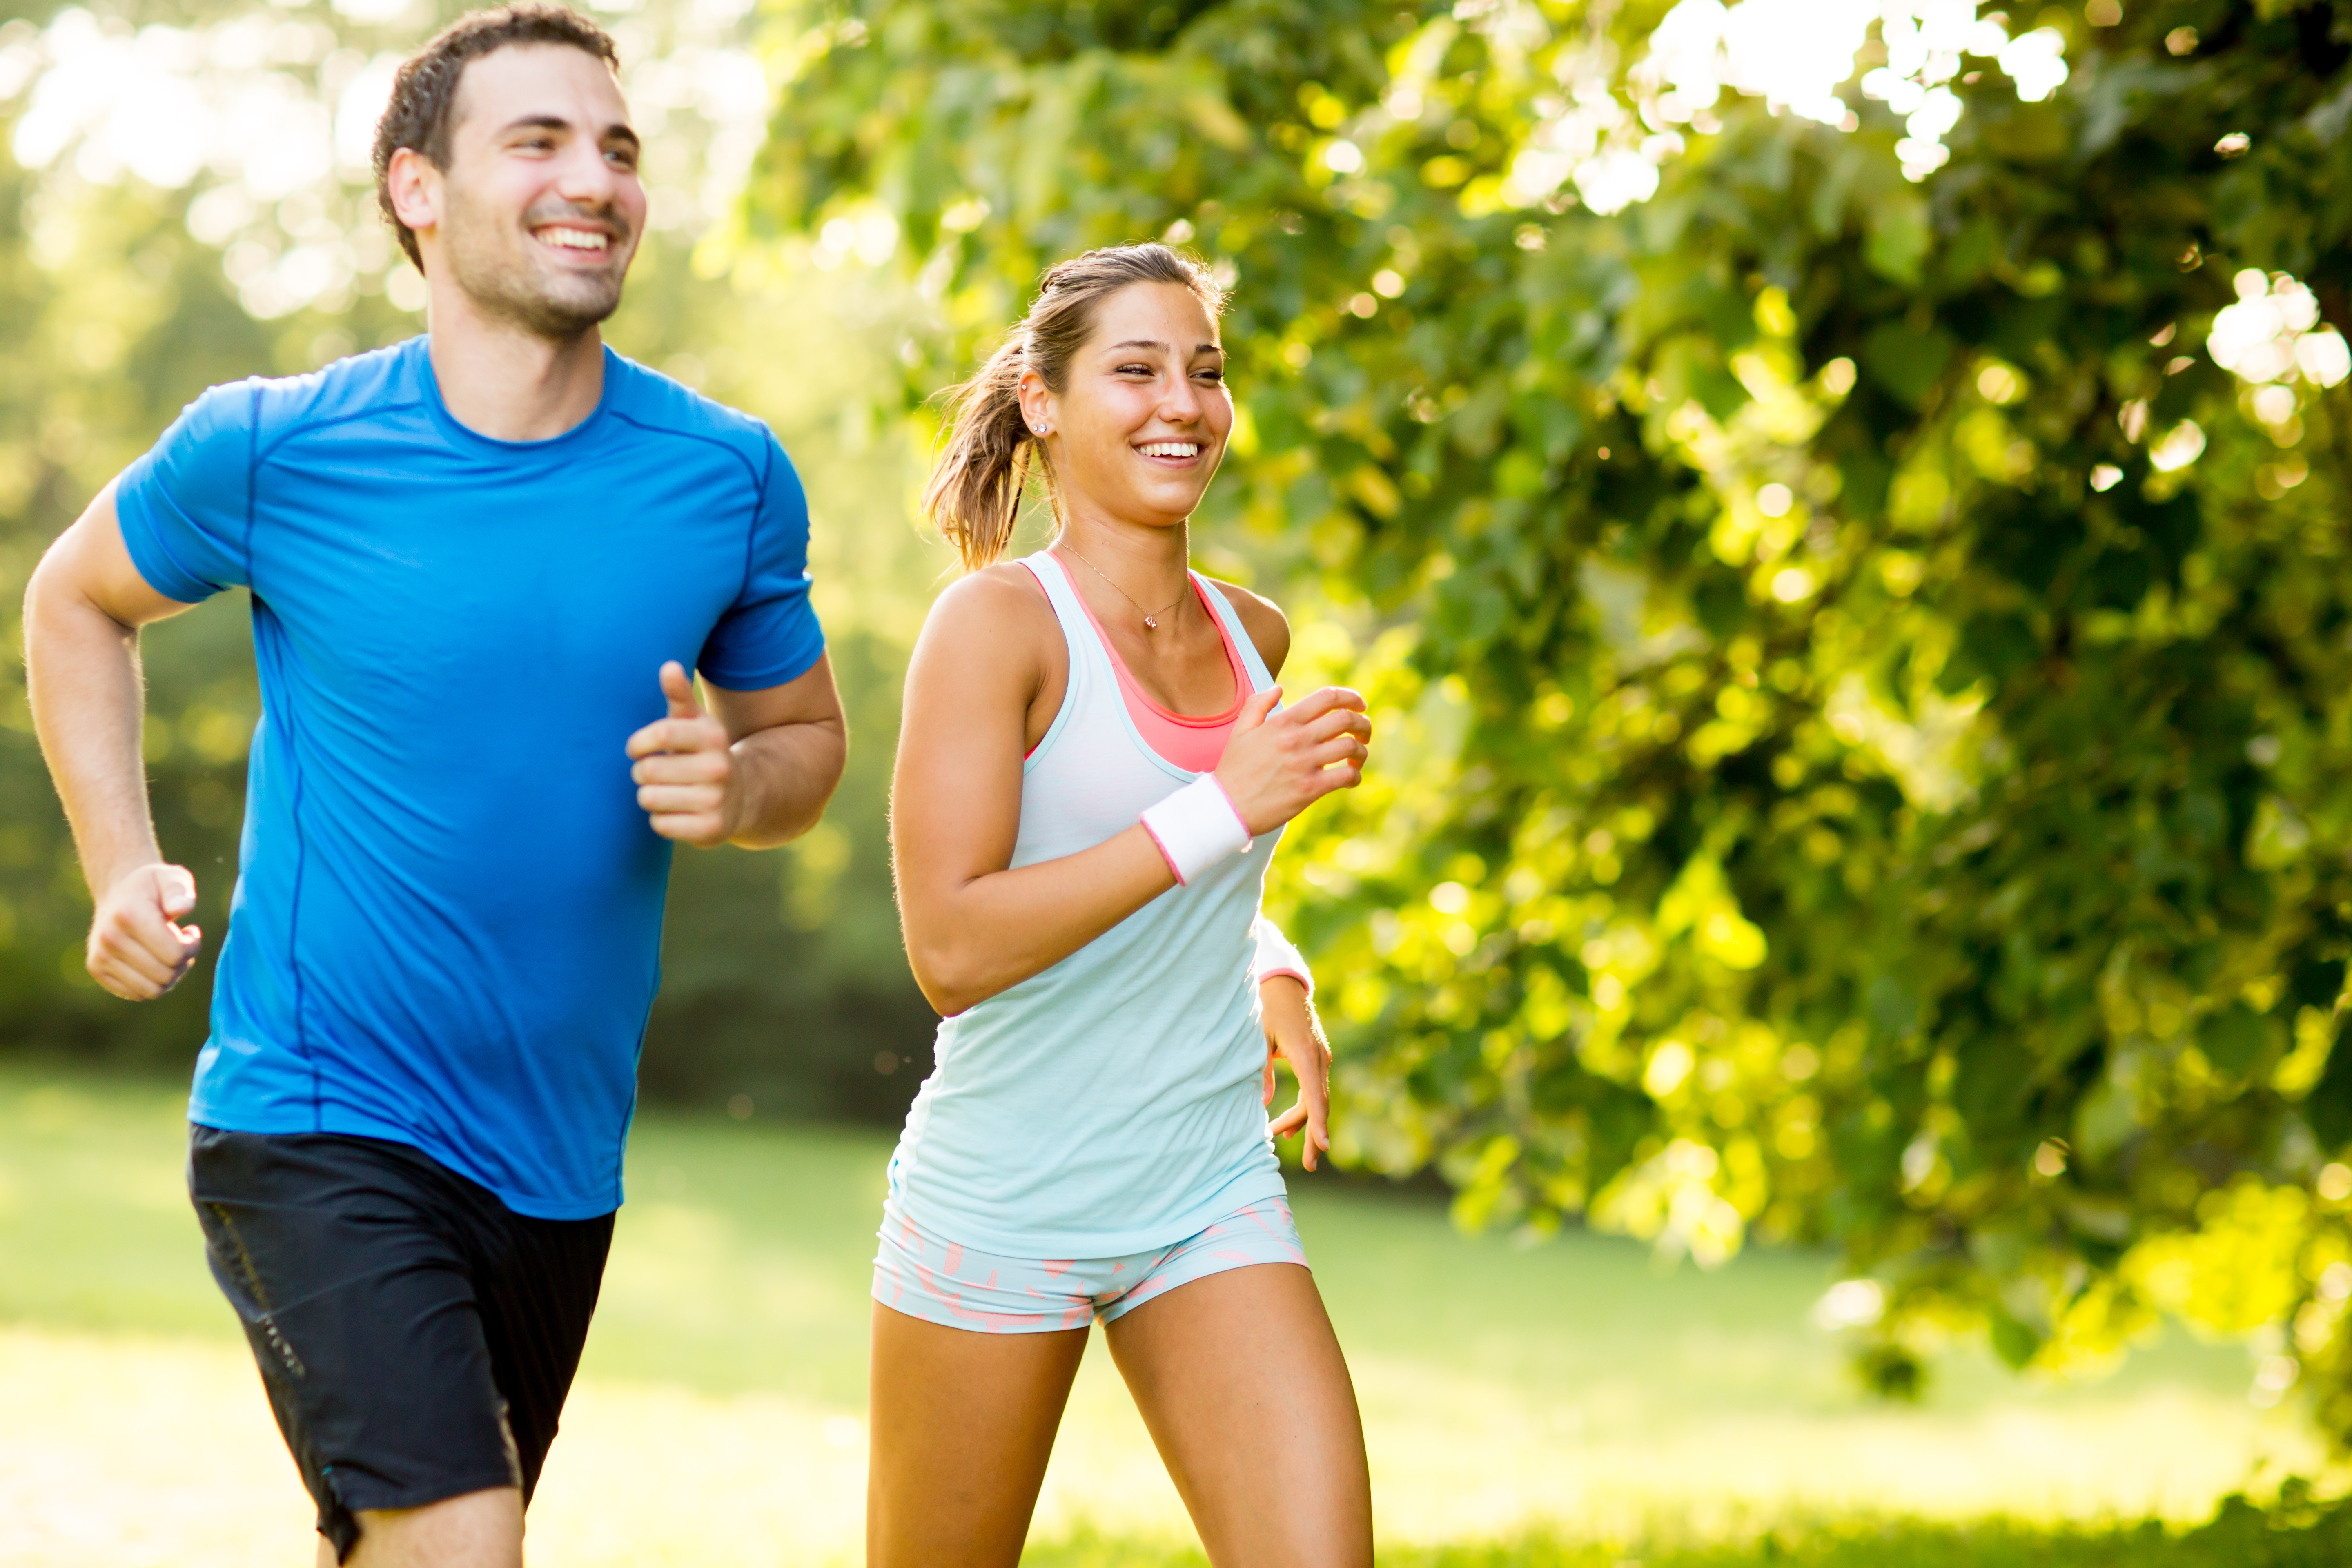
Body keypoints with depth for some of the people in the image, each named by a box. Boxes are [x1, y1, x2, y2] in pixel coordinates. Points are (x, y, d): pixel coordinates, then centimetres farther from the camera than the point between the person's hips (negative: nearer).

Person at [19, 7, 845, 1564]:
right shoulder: (275, 449, -8)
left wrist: (740, 782, -10)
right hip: (317, 1126, -4)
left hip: (558, 1145, 4)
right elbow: (78, 602, 12)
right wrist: (122, 868, 0)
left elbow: (808, 734, 13)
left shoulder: (729, 479, -1)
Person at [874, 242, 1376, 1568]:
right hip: (1004, 1201, -5)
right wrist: (1220, 810, -22)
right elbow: (951, 946, -21)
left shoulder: (1253, 637, 8)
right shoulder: (997, 621, -12)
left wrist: (1270, 972, 12)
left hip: (1211, 1198, 5)